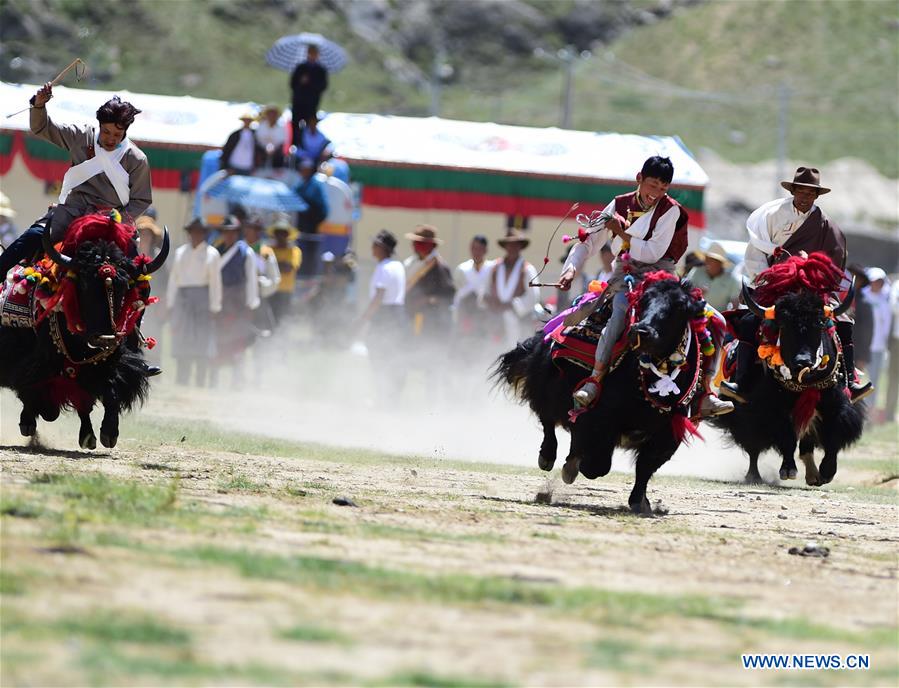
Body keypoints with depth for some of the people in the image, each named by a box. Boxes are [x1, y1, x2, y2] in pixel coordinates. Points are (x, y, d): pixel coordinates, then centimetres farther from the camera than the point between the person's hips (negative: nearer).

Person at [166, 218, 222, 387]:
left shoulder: (211, 254, 1)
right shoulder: (180, 252, 13)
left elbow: (215, 282, -2)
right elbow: (173, 279, 14)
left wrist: (214, 307, -7)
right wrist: (170, 303, 9)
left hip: (202, 298, -3)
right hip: (182, 299, 3)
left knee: (202, 340, -5)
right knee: (182, 343, 1)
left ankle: (201, 384, 0)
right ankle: (181, 384, 4)